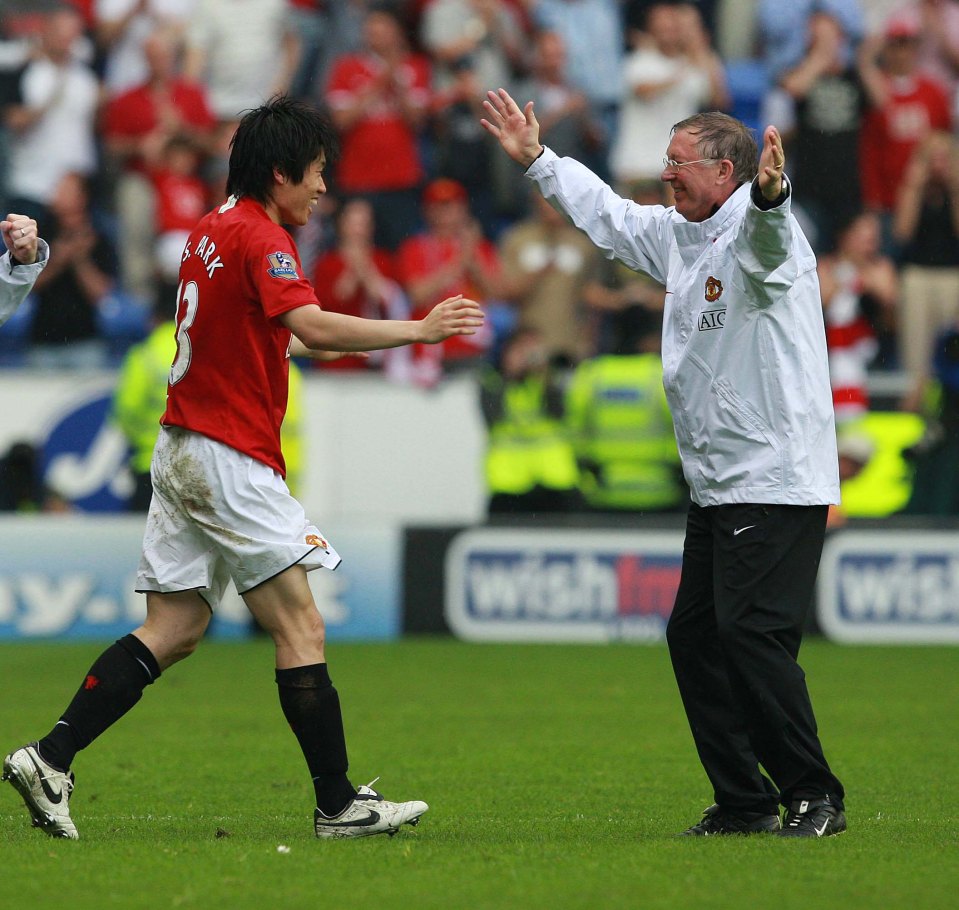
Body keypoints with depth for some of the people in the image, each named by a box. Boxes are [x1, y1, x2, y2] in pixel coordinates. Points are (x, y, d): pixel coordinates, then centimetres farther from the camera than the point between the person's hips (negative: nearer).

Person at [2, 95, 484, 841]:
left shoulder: (211, 232, 15)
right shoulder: (261, 238, -13)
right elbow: (310, 327, -28)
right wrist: (418, 330, -25)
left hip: (182, 452, 9)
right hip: (231, 460, -9)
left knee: (173, 632, 7)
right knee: (300, 627, -5)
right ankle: (340, 806, -3)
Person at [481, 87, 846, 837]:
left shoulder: (755, 232, -13)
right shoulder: (677, 233, 16)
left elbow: (765, 234, -38)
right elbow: (608, 214, 32)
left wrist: (769, 192, -60)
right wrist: (538, 160, 33)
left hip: (778, 482, -10)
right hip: (717, 487, 10)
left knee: (751, 633, -16)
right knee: (694, 635, 7)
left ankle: (815, 797, -10)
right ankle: (745, 801, 13)